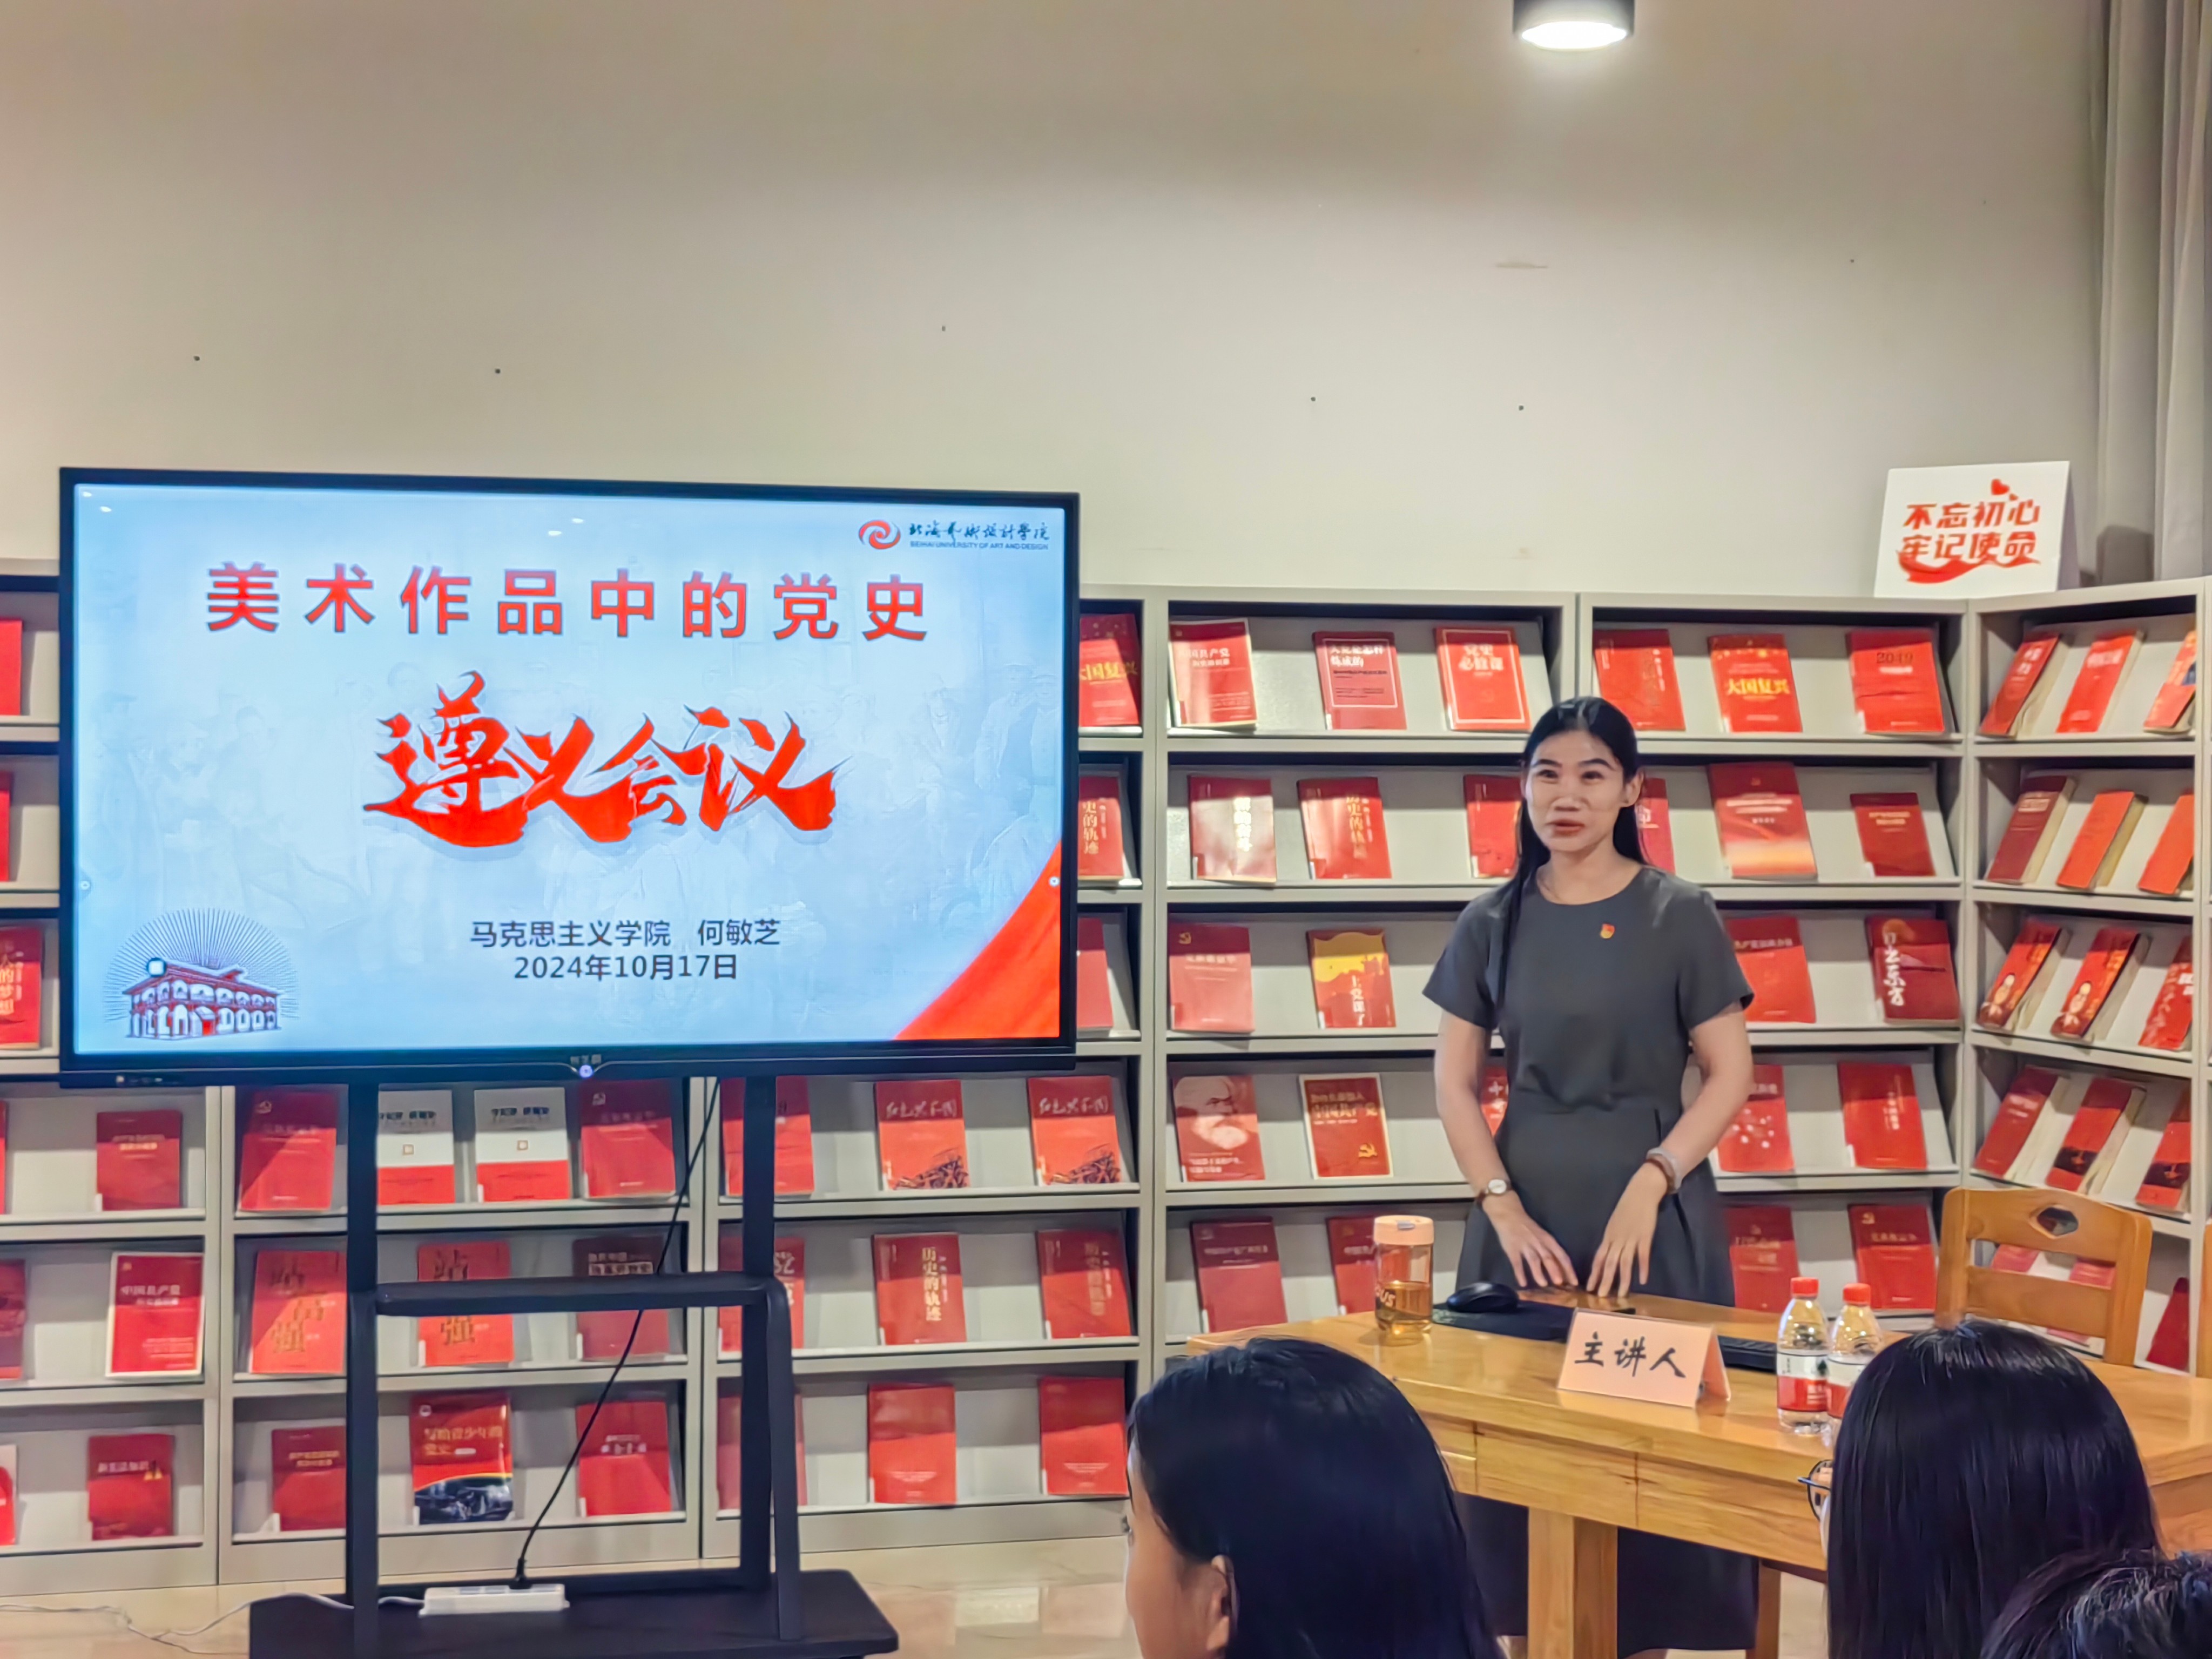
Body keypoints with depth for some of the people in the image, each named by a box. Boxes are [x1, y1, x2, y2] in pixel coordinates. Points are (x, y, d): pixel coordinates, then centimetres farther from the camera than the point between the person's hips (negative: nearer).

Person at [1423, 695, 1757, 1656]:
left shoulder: (1679, 917, -3)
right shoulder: (1491, 925, 4)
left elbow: (1730, 1075, -4)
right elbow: (1455, 1083, 4)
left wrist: (1648, 1185, -16)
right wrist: (1505, 1212, -8)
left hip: (1650, 1214, -2)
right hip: (1525, 1214, 2)